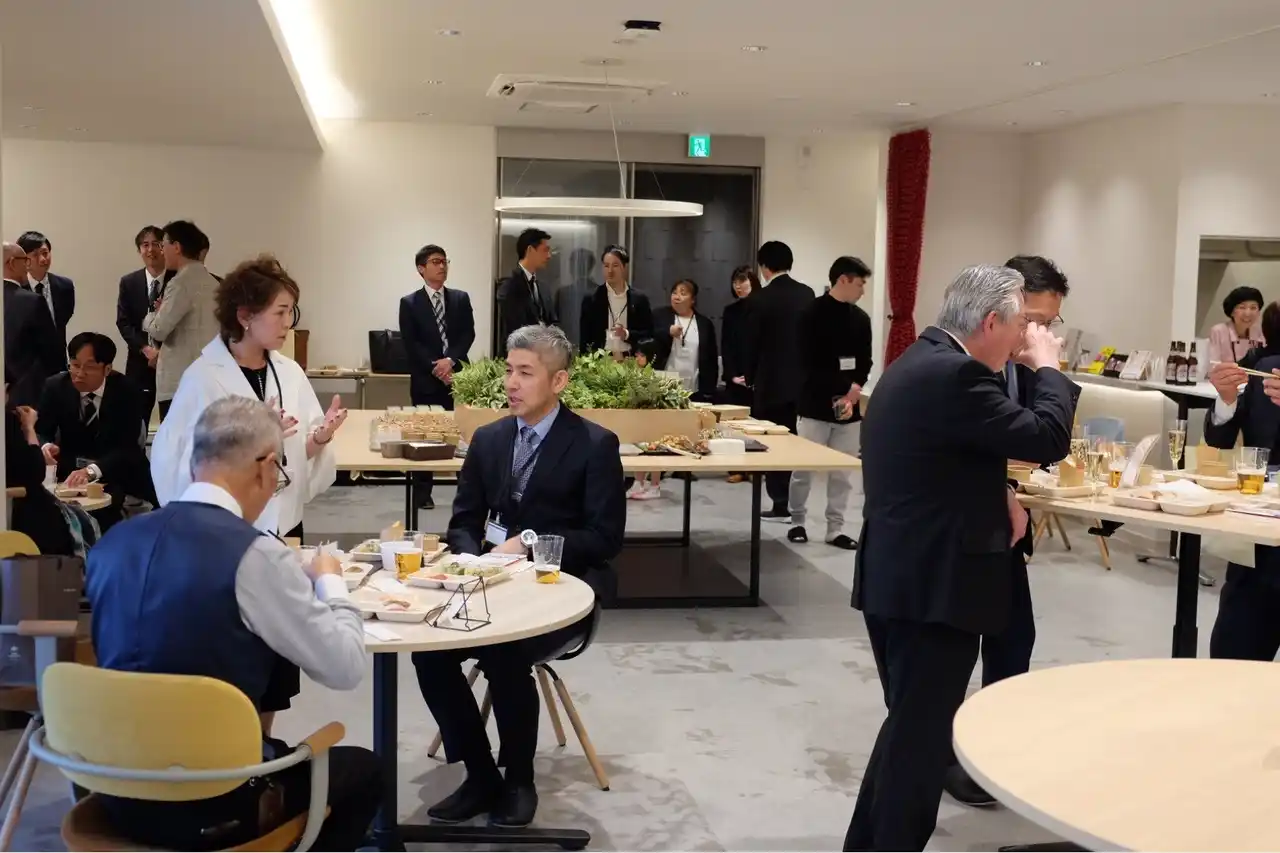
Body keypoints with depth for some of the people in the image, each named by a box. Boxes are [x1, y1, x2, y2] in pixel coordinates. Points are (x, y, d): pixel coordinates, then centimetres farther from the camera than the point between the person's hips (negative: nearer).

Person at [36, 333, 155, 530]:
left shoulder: (126, 391, -16)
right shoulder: (56, 386, -7)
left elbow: (127, 447, -24)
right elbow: (41, 432, -3)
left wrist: (92, 470, -42)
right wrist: (45, 446, -29)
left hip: (118, 469, -2)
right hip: (73, 469, 2)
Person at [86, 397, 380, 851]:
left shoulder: (113, 541, 0)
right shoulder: (254, 554, -19)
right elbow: (347, 668, -11)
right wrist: (329, 582, 6)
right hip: (210, 805, -6)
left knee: (282, 752, 33)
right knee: (360, 769, 19)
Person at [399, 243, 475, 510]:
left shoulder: (461, 298, 10)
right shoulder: (409, 303, 2)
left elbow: (468, 334, 2)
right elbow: (410, 344, -4)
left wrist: (450, 360, -13)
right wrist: (436, 367, -12)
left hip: (458, 376, 2)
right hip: (426, 380, -2)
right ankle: (423, 493, 9)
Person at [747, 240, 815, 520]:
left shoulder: (761, 299, -11)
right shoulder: (807, 294, 3)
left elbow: (753, 343, -5)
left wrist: (750, 377, 11)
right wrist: (807, 371, 17)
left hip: (772, 382, -5)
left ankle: (781, 505, 3)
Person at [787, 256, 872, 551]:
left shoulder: (861, 318, 9)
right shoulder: (813, 314, -7)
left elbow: (865, 363, 9)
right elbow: (808, 363, -12)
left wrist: (854, 390, -9)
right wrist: (842, 391, -15)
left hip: (849, 407, 5)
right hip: (815, 405, -5)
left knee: (843, 473, 6)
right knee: (803, 469, 1)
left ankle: (836, 529, 14)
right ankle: (797, 523, 16)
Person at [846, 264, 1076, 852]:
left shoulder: (922, 362, 13)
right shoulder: (953, 374, -20)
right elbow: (1048, 439, -20)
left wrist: (998, 495, 6)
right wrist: (1047, 364, -4)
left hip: (899, 576, 11)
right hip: (934, 583, -11)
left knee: (909, 726, 20)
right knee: (921, 735, 0)